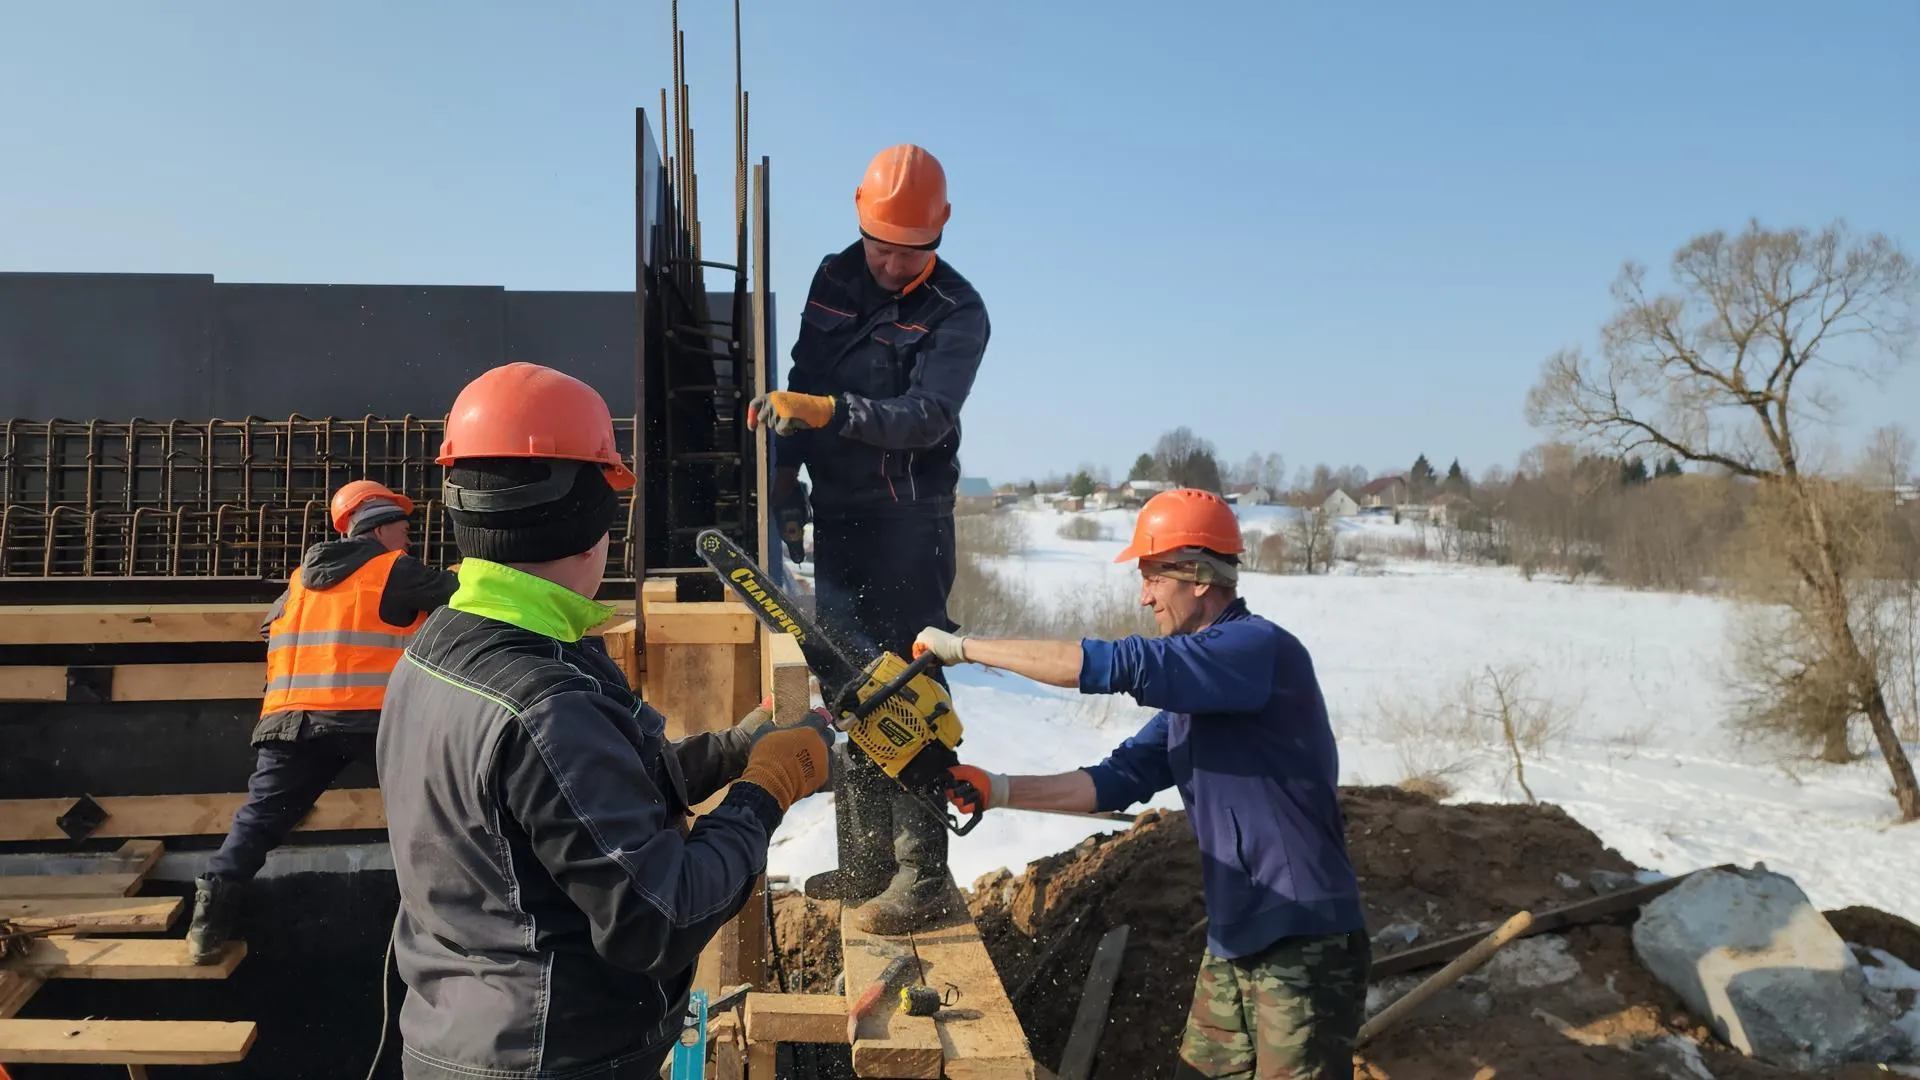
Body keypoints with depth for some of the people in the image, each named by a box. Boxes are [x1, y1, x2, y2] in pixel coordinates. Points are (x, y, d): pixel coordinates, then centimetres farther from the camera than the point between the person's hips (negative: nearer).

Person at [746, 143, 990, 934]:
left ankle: (921, 875, 1)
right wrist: (782, 470, 7)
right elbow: (805, 381, 14)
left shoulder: (957, 313, -12)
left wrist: (828, 411, -37)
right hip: (835, 514, 7)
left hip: (908, 523, -7)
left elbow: (928, 416, -25)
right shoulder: (833, 280, 7)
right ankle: (864, 861, 23)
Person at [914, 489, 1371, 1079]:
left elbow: (1115, 664, -27)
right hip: (1234, 943, 9)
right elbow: (1121, 779, 9)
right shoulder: (1193, 686, 11)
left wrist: (965, 647, -20)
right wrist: (1001, 790, -1)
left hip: (1304, 946, -9)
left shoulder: (1260, 648, -18)